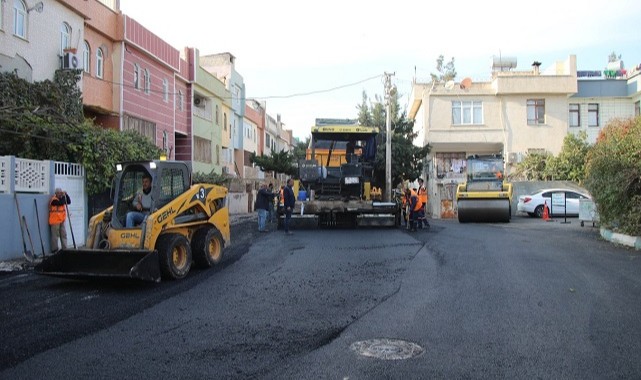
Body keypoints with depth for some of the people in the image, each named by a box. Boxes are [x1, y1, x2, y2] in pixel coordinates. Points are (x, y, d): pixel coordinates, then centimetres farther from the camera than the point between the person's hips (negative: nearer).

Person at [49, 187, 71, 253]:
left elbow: (69, 202, 7)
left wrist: (66, 195, -3)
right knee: (55, 235, -4)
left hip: (62, 220, 8)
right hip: (55, 221, -8)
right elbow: (61, 203, -26)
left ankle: (64, 248, 16)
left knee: (63, 235, 10)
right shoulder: (54, 200, -13)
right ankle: (54, 249, 2)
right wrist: (62, 196, -19)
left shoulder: (62, 198, 12)